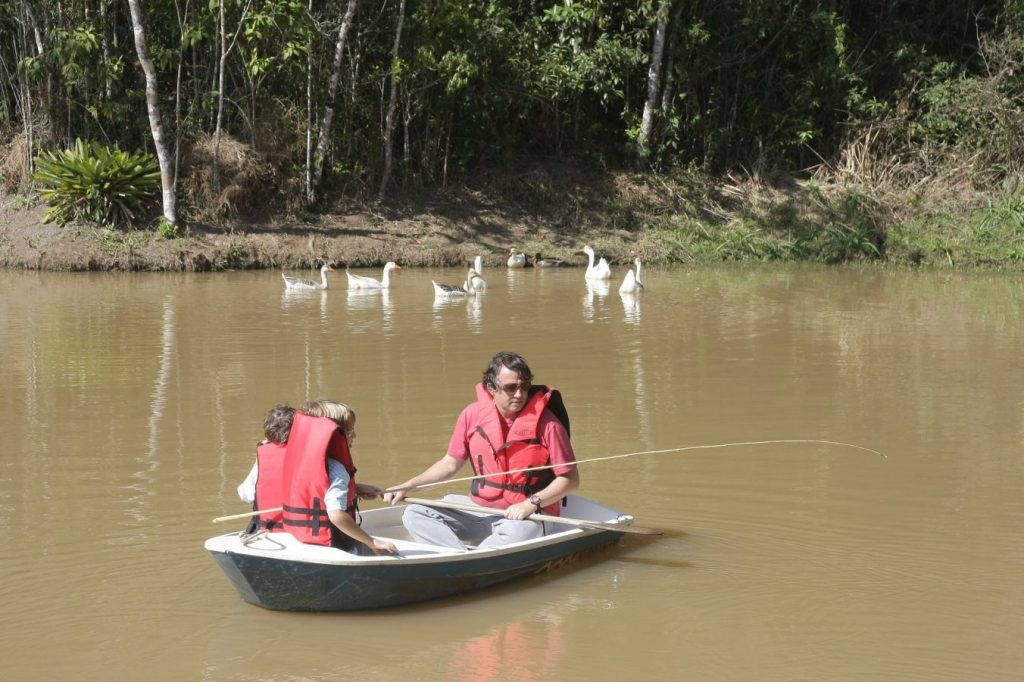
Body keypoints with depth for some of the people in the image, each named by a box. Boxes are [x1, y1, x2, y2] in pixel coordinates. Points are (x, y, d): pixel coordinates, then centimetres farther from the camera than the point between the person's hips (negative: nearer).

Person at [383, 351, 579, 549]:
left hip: (525, 516, -5)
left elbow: (570, 479, -8)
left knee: (515, 533, -40)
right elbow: (450, 464, 10)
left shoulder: (546, 423, -12)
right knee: (415, 514, -13)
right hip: (478, 508, 5)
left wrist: (532, 503, -20)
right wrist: (407, 486, 0)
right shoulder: (473, 415, -1)